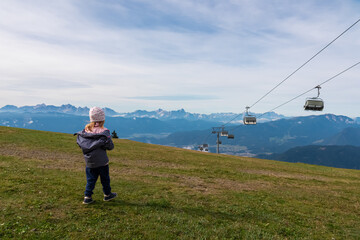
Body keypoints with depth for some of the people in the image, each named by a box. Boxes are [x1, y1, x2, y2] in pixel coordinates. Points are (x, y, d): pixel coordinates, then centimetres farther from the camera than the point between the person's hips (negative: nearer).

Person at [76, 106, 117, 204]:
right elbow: (110, 146, -15)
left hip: (89, 161, 4)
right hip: (101, 161, -4)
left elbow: (79, 142, 3)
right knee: (105, 178, 14)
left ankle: (87, 197, 15)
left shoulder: (86, 129, -2)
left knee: (90, 179, 15)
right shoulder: (104, 132, -17)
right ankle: (107, 195, 29)